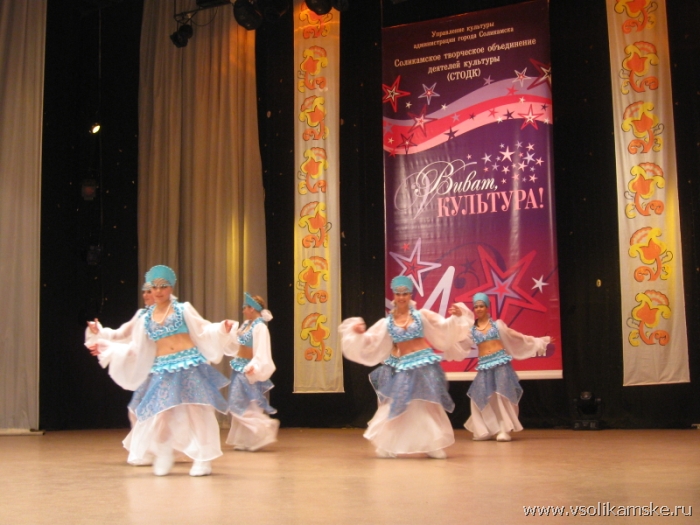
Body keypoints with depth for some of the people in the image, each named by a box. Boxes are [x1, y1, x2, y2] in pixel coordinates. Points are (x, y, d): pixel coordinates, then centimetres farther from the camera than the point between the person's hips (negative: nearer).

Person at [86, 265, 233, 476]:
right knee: (160, 412, -2)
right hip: (162, 370, 2)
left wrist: (222, 328, -14)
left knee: (195, 410, -5)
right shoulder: (146, 318, 10)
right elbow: (135, 348, 14)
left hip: (190, 365, -2)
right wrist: (109, 348, 12)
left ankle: (203, 459, 3)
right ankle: (162, 459, 17)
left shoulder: (183, 309, 4)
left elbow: (202, 330, 3)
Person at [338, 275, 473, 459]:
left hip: (424, 364, 0)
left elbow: (444, 326, -2)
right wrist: (357, 332, -16)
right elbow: (369, 340, 1)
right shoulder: (386, 322, 1)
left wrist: (456, 316, -17)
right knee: (395, 407, 2)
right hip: (401, 367, 0)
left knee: (428, 406, 6)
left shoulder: (422, 315, -1)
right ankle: (387, 445, 15)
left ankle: (433, 446, 16)